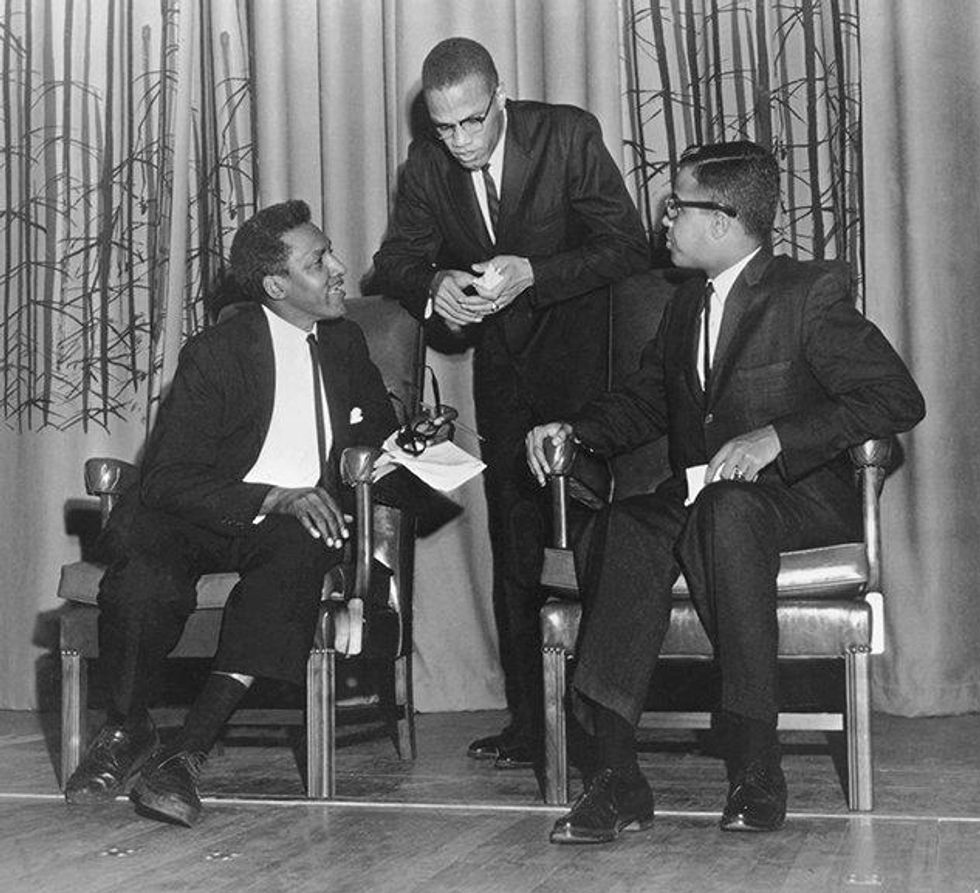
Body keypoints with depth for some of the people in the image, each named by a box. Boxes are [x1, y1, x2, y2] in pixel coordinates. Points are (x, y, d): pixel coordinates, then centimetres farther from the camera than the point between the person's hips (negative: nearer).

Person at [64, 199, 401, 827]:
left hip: (301, 519, 3)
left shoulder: (345, 342, 13)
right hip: (209, 518, -3)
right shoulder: (215, 354, -5)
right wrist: (274, 497, -25)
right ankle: (128, 731, -7)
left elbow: (381, 430, 30)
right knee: (144, 581, -36)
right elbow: (166, 478, -13)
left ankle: (188, 750, -36)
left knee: (298, 552, -35)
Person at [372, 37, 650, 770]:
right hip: (501, 364, 5)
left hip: (578, 349, -5)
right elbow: (394, 261, 2)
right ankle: (528, 723, 13)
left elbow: (630, 248, -17)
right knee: (514, 551, 6)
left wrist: (530, 274, -29)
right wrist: (433, 286, -22)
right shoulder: (427, 164, -2)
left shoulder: (569, 136, -14)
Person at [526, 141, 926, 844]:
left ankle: (756, 762, -34)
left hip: (801, 498, -5)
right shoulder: (688, 303, 17)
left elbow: (899, 398, -14)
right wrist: (574, 431, 5)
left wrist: (775, 437, -23)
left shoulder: (811, 292, -6)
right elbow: (644, 403, 25)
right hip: (696, 495, 5)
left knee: (727, 510, -39)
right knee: (625, 526, -28)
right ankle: (615, 772, -36)